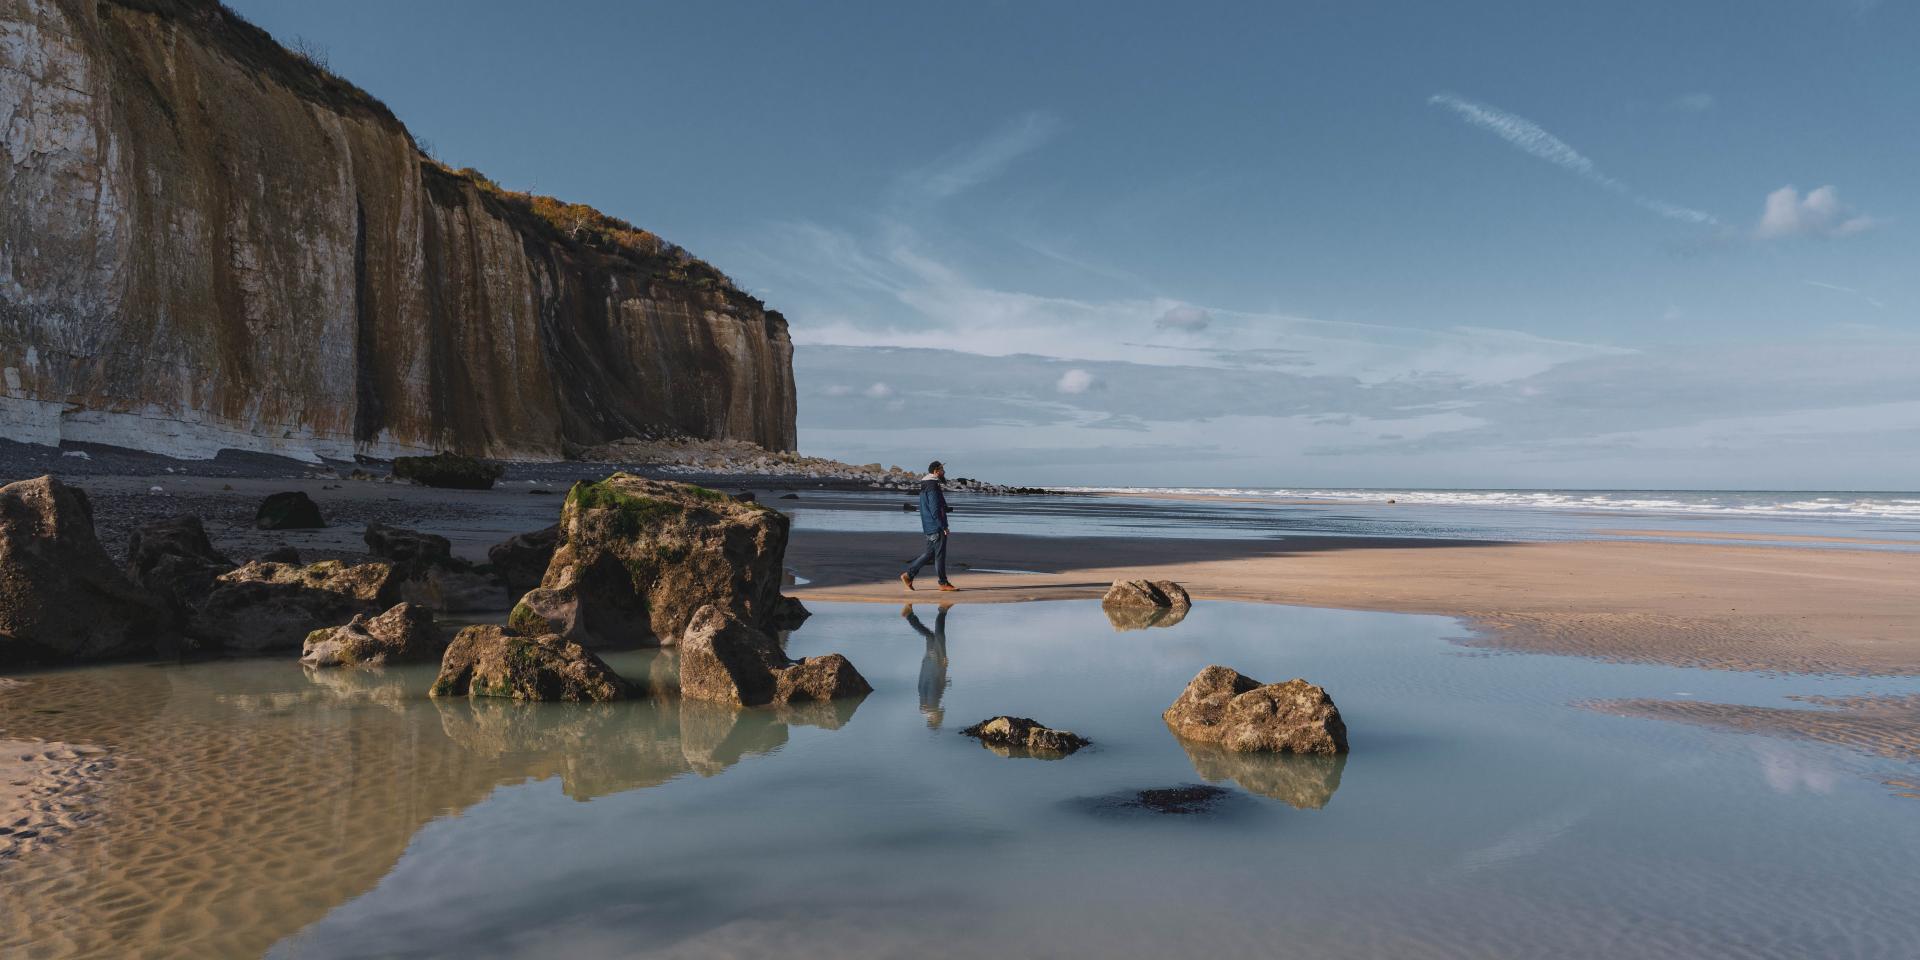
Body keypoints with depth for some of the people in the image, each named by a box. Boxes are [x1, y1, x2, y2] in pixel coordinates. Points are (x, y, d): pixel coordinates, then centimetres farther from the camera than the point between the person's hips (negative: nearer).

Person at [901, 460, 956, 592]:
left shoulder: (925, 486, 16)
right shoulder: (933, 487, -16)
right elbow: (935, 509, -21)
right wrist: (943, 526, -19)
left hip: (930, 527, 10)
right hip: (936, 527, -10)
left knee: (930, 553, 13)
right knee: (940, 554, -3)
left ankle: (909, 575, 12)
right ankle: (943, 583, 3)